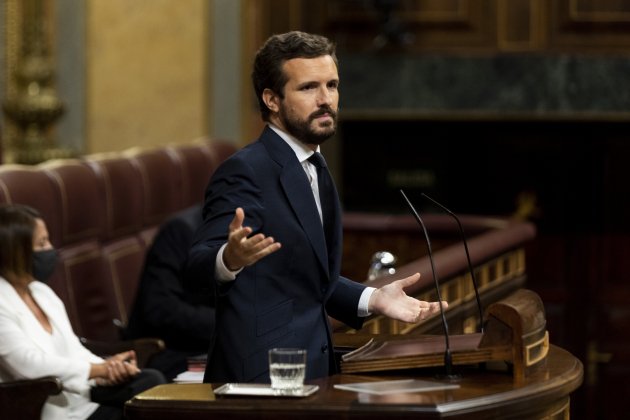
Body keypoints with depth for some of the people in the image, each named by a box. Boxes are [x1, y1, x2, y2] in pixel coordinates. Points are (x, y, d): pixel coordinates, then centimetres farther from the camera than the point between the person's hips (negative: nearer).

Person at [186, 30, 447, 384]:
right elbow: (199, 264, -25)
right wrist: (229, 258, -45)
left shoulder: (314, 171, 15)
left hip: (311, 370, 9)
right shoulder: (245, 171, -13)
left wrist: (374, 299, 10)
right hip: (260, 377, -9)